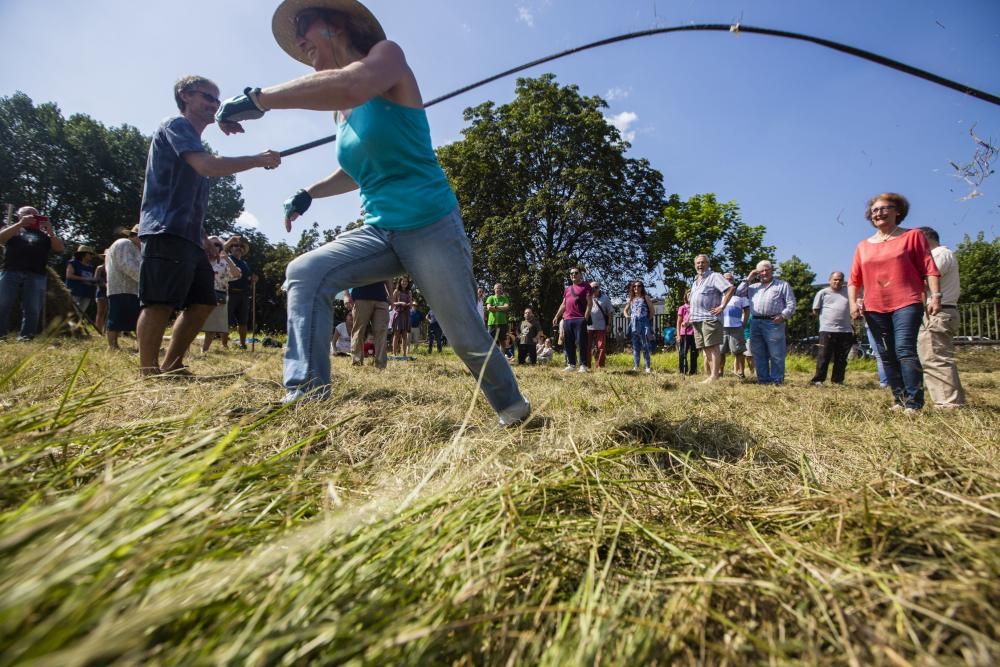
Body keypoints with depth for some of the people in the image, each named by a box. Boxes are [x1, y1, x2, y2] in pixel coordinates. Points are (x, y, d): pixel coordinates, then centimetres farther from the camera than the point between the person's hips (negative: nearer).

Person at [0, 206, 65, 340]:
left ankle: (25, 338, -4)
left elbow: (60, 249, 7)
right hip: (11, 272, 0)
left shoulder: (44, 234, 19)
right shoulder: (13, 228, 20)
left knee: (32, 309, -5)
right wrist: (20, 223, -9)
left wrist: (50, 231, -6)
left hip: (36, 276, 0)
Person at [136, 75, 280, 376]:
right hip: (167, 231, -10)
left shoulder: (193, 140, 29)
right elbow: (207, 166, -19)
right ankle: (149, 373, -12)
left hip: (189, 235, 10)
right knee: (159, 303, -13)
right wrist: (259, 160, -16)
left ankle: (171, 367, 12)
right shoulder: (176, 125, 0)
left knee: (202, 302, 6)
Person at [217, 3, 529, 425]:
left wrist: (259, 99, -23)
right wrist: (309, 193, 19)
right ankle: (305, 398, -12)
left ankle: (512, 408, 24)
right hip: (379, 232, 7)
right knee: (304, 274, -13)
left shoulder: (387, 54, -4)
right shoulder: (341, 112, 15)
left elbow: (352, 86, -28)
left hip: (431, 228, -6)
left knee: (467, 337, -1)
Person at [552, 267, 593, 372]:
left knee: (581, 343, -7)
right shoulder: (567, 289, 22)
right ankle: (571, 364, 14)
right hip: (567, 320, 6)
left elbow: (590, 303, -4)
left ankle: (583, 365, -4)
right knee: (569, 344, 7)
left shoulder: (585, 286, 3)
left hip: (580, 319, -6)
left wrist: (586, 317, -13)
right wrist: (557, 316, 16)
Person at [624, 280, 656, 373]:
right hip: (634, 323, 3)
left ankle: (648, 367, -5)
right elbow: (626, 310, 23)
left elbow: (651, 310, 5)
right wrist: (626, 316, 4)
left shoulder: (645, 297, 5)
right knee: (635, 345, 5)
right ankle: (636, 366, 8)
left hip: (644, 322, -3)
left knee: (645, 345, -8)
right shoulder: (630, 299, 15)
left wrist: (649, 319, -3)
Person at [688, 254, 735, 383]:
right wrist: (690, 315, 22)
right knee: (704, 348, 10)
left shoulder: (714, 276, -2)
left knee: (713, 346, -10)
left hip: (710, 318, -8)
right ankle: (707, 375, 15)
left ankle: (714, 376, -12)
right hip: (696, 319, 8)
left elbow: (730, 288, -14)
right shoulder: (695, 281, 23)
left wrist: (722, 306, -16)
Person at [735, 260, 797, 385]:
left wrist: (783, 315, -12)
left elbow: (791, 304, 4)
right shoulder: (753, 287, 23)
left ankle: (776, 380, 1)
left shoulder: (783, 285, 10)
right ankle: (763, 379, 14)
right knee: (758, 354, 7)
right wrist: (748, 279, 12)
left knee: (776, 355, -4)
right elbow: (739, 293, 13)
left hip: (773, 323, -4)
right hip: (755, 323, 5)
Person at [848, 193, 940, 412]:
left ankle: (914, 404, -12)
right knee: (887, 356, 8)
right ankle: (899, 400, 18)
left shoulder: (912, 236, 5)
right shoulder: (863, 246, 13)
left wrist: (935, 295, -10)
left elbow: (929, 268, 0)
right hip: (874, 309, 4)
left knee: (905, 351, -15)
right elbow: (854, 280, 12)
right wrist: (853, 302, -1)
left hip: (906, 304, -4)